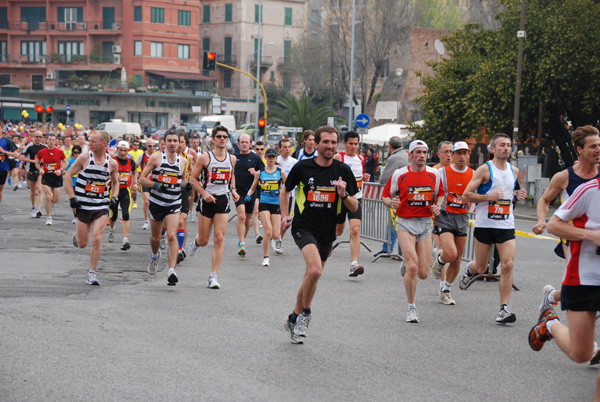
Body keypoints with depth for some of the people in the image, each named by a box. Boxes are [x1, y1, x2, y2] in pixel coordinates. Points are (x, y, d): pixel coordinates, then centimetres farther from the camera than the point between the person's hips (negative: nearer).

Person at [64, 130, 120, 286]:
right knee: (82, 244, 5)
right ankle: (76, 236, 43)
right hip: (83, 205, 0)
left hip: (101, 206, 0)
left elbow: (115, 182, 19)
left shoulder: (112, 163, 0)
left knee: (97, 239, -15)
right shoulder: (84, 157, -6)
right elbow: (68, 175, 1)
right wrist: (71, 197, -8)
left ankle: (92, 273, -2)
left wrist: (115, 196, 1)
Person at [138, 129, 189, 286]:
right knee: (155, 237, 14)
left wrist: (186, 184, 0)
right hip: (156, 202, 0)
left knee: (172, 236, -18)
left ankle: (172, 271, -23)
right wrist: (155, 185, -19)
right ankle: (155, 256, 48)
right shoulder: (156, 157, -4)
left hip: (174, 204, 0)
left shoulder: (183, 161, 5)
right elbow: (142, 178, -3)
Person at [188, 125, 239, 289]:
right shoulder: (205, 157, -6)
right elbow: (193, 178, -2)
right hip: (207, 200, -2)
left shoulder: (232, 159, 6)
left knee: (219, 239, -9)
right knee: (204, 240, 6)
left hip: (223, 200, 2)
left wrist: (233, 189, 7)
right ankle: (196, 242, 46)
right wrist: (204, 193, -13)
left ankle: (213, 276, -6)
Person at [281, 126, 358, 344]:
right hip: (303, 227, -4)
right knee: (315, 270, -25)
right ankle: (305, 313, -2)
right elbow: (285, 190, 13)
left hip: (327, 232, 4)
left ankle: (294, 318, 33)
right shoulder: (302, 167, -5)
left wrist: (344, 194, -18)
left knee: (311, 277, 12)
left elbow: (354, 207, 1)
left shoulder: (343, 170, -1)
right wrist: (284, 215, 2)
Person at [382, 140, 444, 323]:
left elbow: (440, 193, 20)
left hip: (425, 224, 3)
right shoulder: (399, 174, -4)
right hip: (405, 223, -3)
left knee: (423, 273, 0)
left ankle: (407, 264, 38)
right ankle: (411, 308, -1)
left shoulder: (434, 174, 4)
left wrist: (437, 206, -1)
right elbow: (385, 196, 4)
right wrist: (391, 202, -18)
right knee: (412, 267, -18)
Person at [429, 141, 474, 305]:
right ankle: (438, 260, 14)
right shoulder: (442, 172, -5)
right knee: (451, 254, -21)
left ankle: (445, 290, 24)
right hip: (444, 217, -4)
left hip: (463, 218, 4)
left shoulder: (473, 174, 5)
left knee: (457, 260, 6)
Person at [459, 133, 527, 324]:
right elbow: (466, 195, -8)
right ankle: (470, 269, 47)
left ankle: (504, 308, -9)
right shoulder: (484, 169, -6)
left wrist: (518, 195, 6)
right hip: (485, 224, -3)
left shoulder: (514, 171, 9)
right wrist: (490, 196, -20)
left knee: (508, 265, -13)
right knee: (481, 267, 9)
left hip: (506, 226, 3)